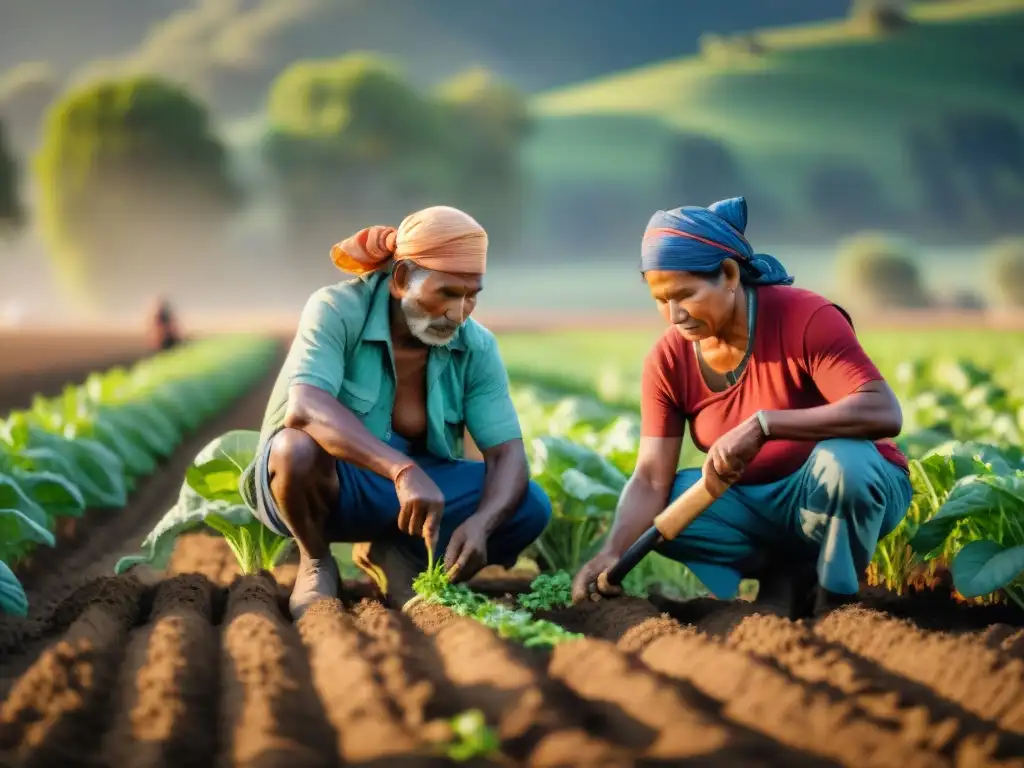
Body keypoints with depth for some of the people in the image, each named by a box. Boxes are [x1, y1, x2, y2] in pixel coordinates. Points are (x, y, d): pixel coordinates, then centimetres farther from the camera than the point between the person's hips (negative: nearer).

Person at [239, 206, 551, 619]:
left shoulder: (476, 347, -9)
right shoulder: (337, 311, -21)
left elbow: (507, 453, -13)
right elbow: (304, 408, -38)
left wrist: (480, 523, -36)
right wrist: (402, 471, -51)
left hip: (418, 487, 4)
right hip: (327, 483, -4)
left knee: (531, 507, -18)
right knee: (297, 449, -39)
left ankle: (392, 554, 5)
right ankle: (316, 562, -6)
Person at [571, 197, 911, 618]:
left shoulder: (806, 318, -24)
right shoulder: (667, 360, -9)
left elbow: (884, 412, -35)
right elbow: (651, 478, -13)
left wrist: (762, 424, -43)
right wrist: (612, 552, -33)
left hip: (853, 485, -5)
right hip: (759, 505, 5)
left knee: (841, 459, -38)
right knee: (656, 508, -15)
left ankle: (834, 606, -13)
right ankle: (787, 577, -1)